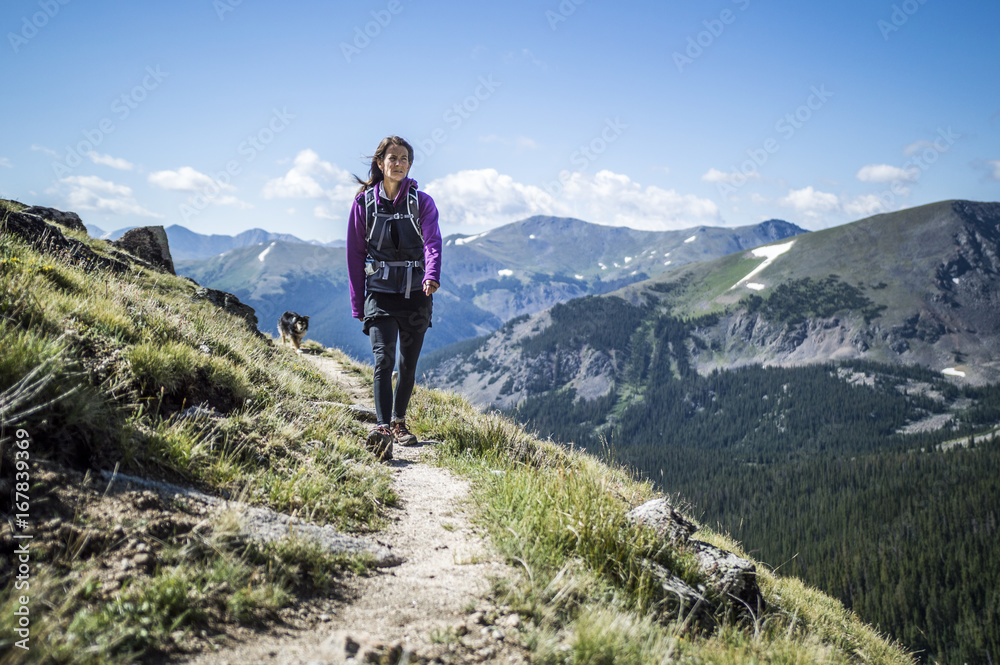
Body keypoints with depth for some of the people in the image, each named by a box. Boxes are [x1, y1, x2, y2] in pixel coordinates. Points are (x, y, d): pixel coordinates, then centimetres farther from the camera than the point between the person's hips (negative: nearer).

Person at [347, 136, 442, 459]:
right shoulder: (364, 202, 3)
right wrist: (358, 304, 4)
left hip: (417, 294, 1)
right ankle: (383, 429, -25)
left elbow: (432, 242, -13)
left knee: (408, 364, 10)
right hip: (380, 293, -1)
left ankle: (399, 421, 30)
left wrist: (432, 276, -34)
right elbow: (355, 253, 7)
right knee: (383, 359, -17)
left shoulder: (422, 202, 2)